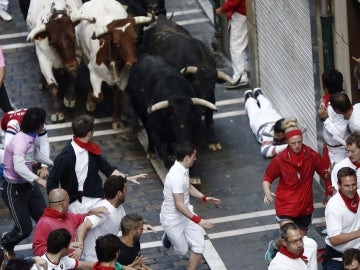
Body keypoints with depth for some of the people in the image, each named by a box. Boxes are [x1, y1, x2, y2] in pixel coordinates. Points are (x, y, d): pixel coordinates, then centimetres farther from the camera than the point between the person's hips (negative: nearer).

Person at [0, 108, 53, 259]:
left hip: (28, 185, 9)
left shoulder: (30, 137, 0)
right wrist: (38, 180, -55)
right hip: (14, 189, -9)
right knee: (24, 228, -3)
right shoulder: (20, 141, -29)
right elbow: (18, 167, -45)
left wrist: (51, 163, 33)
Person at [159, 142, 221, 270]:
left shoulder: (184, 169, -4)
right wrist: (198, 220, -33)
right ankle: (169, 235, 42)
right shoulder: (176, 176, -33)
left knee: (199, 246, -1)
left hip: (186, 213, 8)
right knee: (183, 251, 11)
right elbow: (179, 205, -33)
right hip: (172, 219, -8)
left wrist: (204, 198, 8)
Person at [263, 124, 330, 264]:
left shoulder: (312, 156, -8)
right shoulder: (280, 159, -12)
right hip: (286, 204, -3)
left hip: (305, 206, 3)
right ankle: (274, 246, 19)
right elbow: (267, 178, -1)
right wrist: (267, 191, -21)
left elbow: (325, 172, 5)